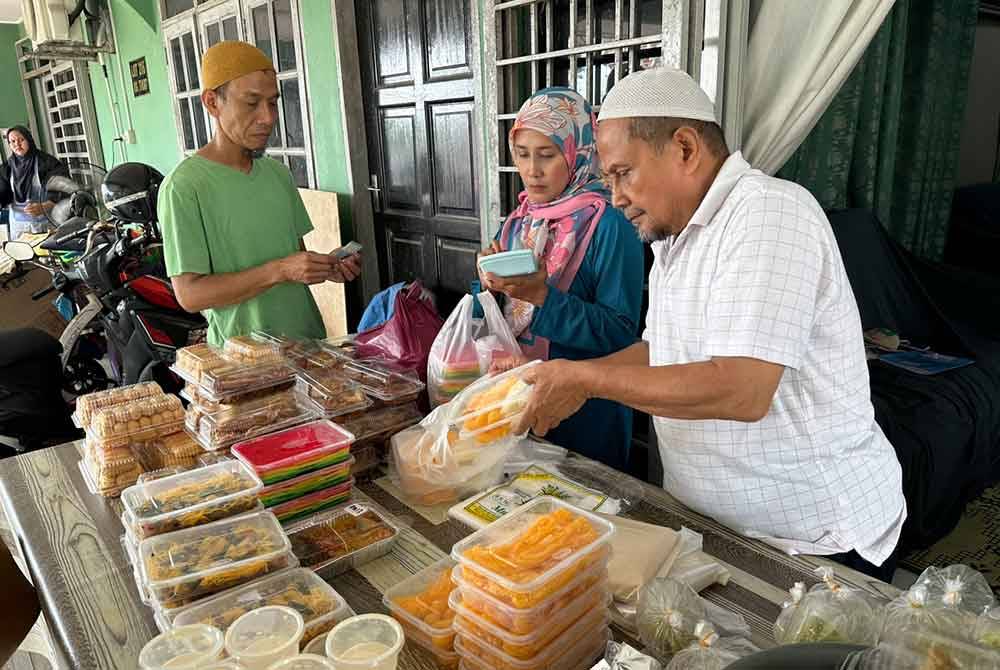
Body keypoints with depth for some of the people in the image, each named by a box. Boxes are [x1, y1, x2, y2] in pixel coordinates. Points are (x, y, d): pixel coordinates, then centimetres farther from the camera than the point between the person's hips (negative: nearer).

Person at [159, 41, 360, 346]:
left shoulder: (278, 173, 7)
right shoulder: (183, 187, -14)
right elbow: (189, 294, -18)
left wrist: (326, 269, -7)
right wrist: (279, 271, -26)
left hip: (308, 338, 6)